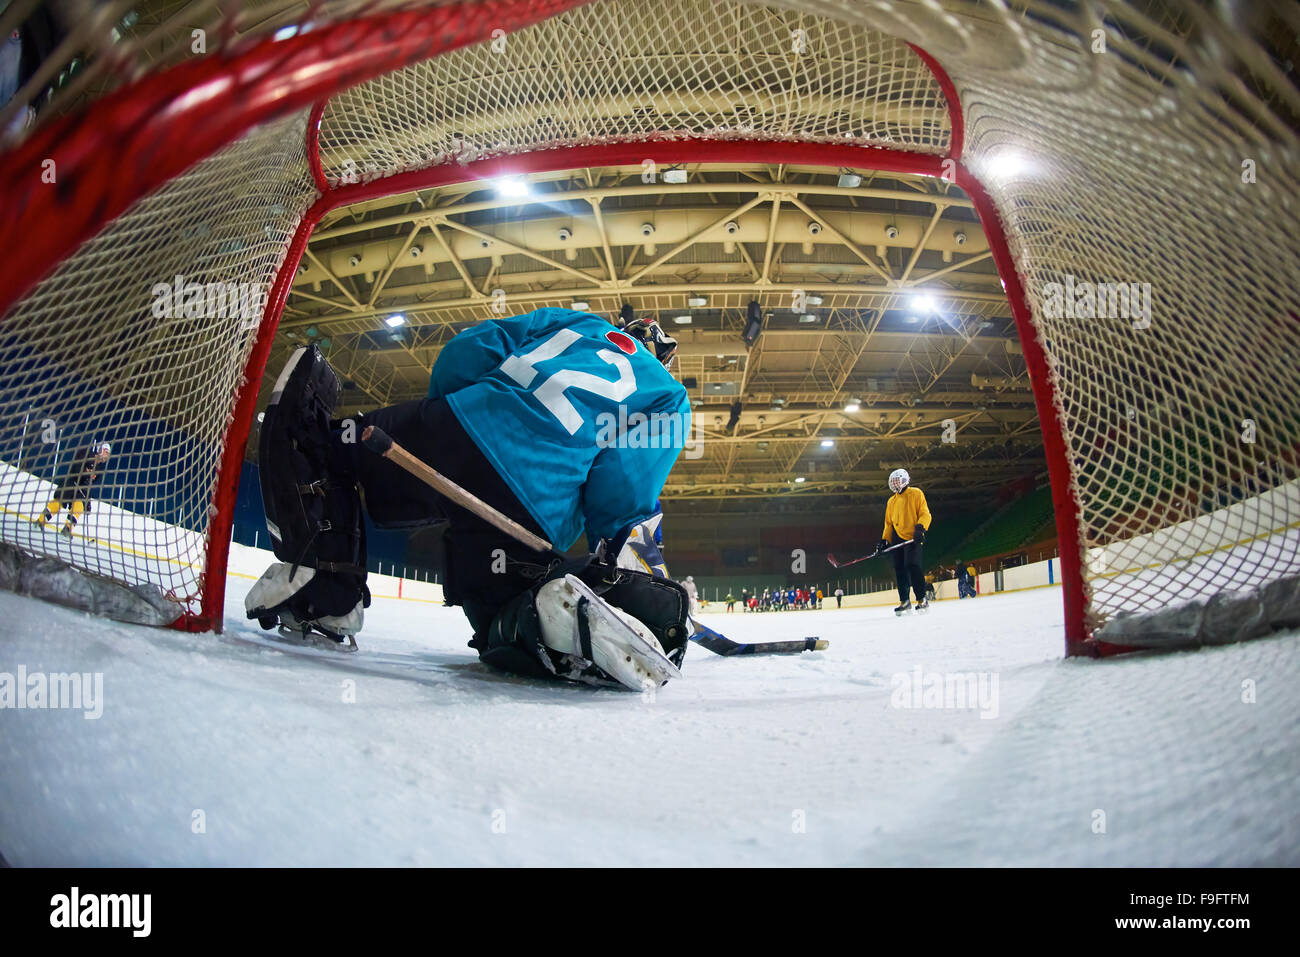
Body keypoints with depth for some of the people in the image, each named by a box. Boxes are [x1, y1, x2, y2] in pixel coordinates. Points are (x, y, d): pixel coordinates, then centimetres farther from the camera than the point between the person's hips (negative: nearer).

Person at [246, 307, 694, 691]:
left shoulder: (576, 323, 27)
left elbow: (465, 352, 18)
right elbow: (626, 490, 2)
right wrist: (613, 550, 16)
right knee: (503, 622, 19)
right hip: (536, 519, 0)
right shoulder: (669, 394, 21)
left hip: (453, 436, 1)